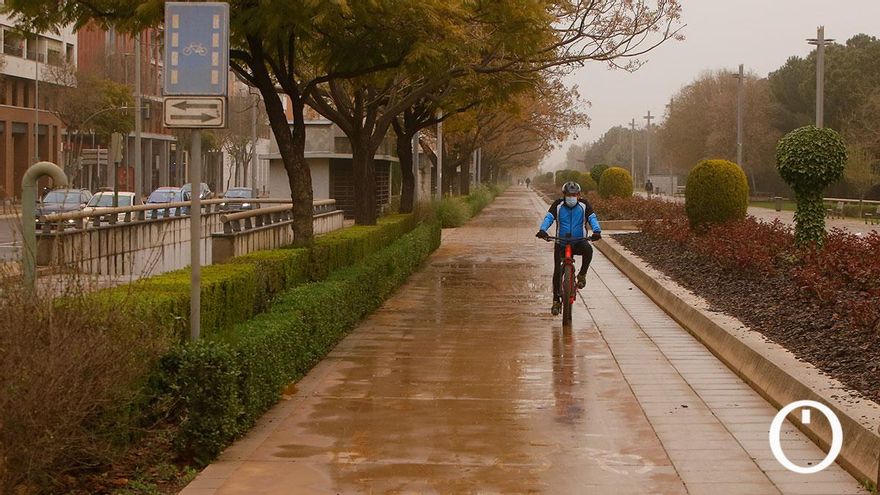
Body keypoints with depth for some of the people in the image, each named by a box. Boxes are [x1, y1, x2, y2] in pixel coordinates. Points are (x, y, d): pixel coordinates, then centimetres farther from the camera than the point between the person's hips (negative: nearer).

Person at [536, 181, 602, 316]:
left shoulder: (584, 205, -1)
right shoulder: (558, 205, -2)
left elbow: (592, 218, -11)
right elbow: (549, 217, -13)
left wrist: (596, 231, -33)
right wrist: (542, 230, -34)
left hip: (579, 241, -1)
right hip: (561, 242, 1)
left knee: (588, 250, -35)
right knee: (557, 270, -8)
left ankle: (582, 275, -10)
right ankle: (556, 300, 7)